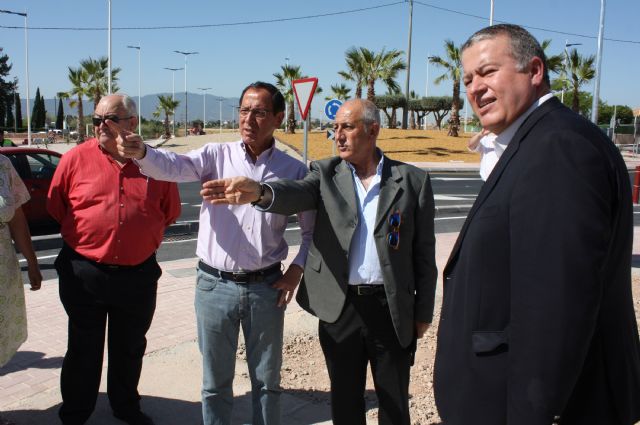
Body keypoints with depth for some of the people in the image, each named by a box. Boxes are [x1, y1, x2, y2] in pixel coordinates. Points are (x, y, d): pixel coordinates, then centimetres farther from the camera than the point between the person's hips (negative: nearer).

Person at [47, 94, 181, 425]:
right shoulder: (76, 158, -6)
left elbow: (170, 212, 8)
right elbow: (56, 208, 4)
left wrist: (143, 237, 7)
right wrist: (88, 234, 7)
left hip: (138, 275, 2)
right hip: (83, 273, -1)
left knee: (130, 348, 19)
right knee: (84, 349, 12)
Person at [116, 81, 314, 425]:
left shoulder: (293, 170, -1)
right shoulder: (217, 155, -3)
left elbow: (312, 229, 8)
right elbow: (173, 167, -20)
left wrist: (297, 269, -3)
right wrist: (141, 153, -40)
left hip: (266, 287, 0)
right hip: (214, 285, 0)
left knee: (266, 379, 15)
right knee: (215, 380, 15)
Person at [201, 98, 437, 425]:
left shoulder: (413, 180, -1)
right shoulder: (326, 173, 2)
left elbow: (424, 253, 1)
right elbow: (298, 193, -20)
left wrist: (423, 313, 2)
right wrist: (259, 192, -41)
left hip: (392, 310, -1)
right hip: (339, 307, 2)